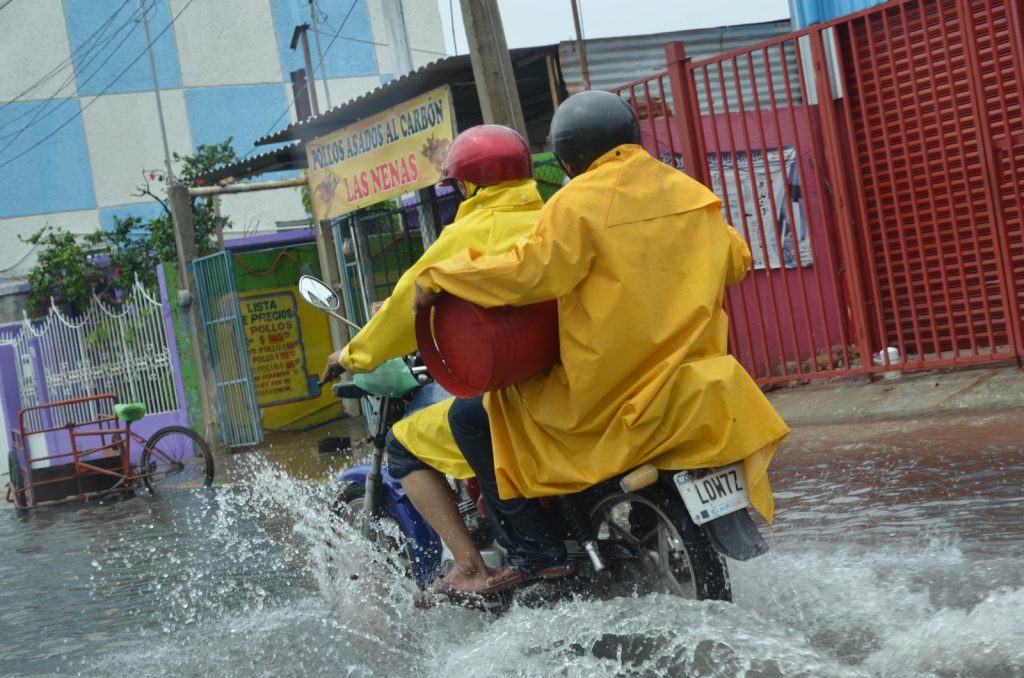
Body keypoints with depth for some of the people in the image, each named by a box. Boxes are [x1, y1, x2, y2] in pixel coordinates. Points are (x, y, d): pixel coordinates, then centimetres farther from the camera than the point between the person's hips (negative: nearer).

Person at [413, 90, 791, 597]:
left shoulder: (578, 203, -10)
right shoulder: (693, 194, 8)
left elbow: (528, 274, -20)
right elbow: (736, 261, 20)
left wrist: (437, 277, -8)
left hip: (601, 396, -6)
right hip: (689, 388, 6)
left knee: (471, 417, 7)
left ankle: (533, 549, 0)